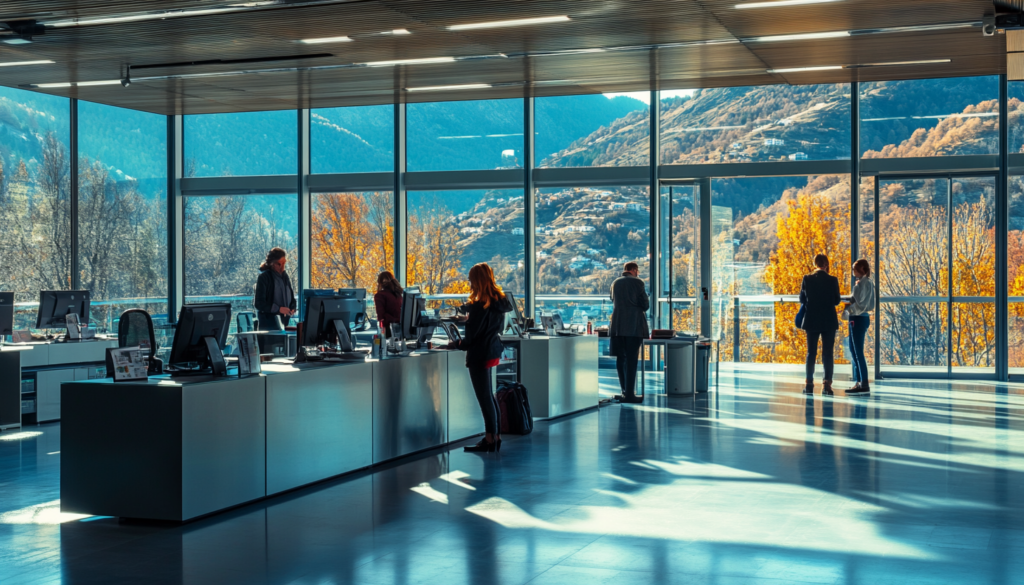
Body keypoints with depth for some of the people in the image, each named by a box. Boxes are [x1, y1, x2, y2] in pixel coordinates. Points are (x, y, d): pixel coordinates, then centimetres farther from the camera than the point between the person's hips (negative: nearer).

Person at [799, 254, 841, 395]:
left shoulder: (807, 279, -4)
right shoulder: (832, 280, -8)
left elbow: (802, 300, 1)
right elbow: (837, 301, -2)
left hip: (812, 320, 1)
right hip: (829, 321, -1)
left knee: (811, 352, 8)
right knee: (828, 353, 2)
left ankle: (809, 384, 5)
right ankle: (827, 384, -3)